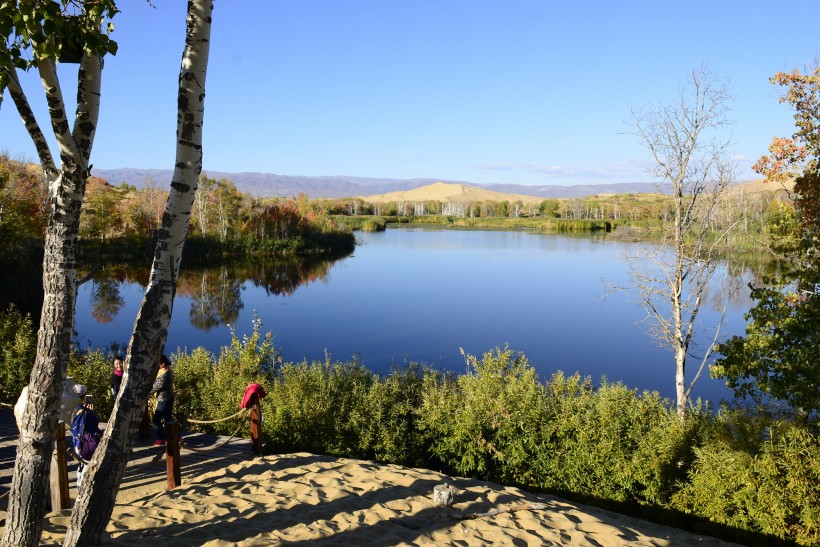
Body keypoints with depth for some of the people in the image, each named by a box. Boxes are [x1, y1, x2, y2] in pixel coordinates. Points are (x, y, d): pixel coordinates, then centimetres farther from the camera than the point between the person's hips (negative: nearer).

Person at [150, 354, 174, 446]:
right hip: (168, 399, 10)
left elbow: (156, 387, -18)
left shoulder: (164, 374, -23)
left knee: (156, 419, -1)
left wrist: (146, 394, -7)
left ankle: (161, 439, 3)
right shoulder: (168, 371, 8)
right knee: (168, 418, 15)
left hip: (164, 400, -10)